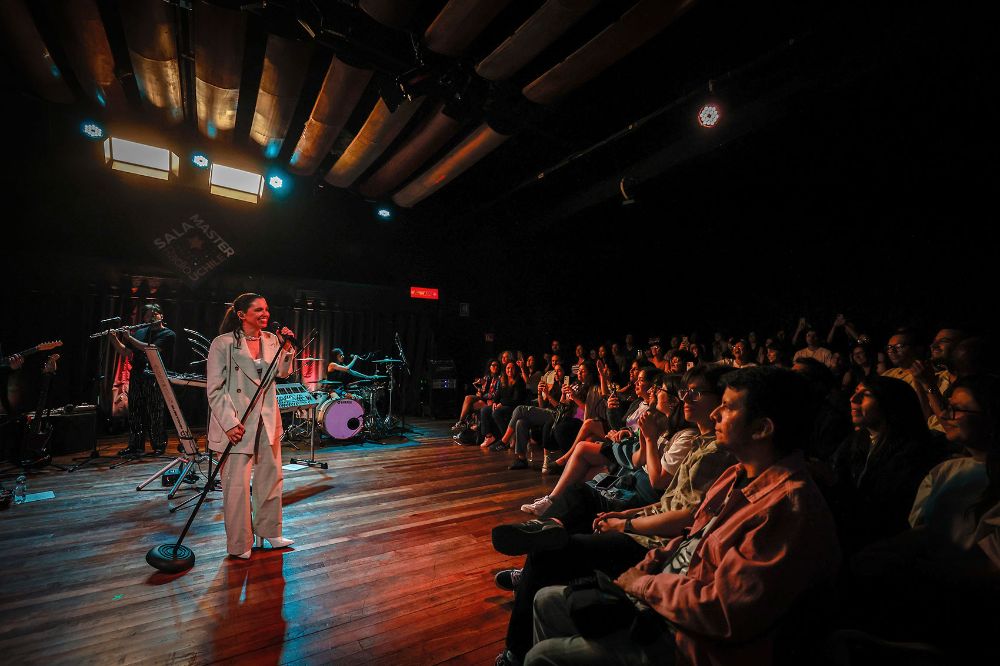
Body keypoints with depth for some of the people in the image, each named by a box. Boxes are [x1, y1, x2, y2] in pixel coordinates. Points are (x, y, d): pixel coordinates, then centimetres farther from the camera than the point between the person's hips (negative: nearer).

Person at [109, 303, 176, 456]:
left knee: (155, 414, -3)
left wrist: (129, 338, -11)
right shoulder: (140, 332, 17)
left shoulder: (168, 334, -1)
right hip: (136, 378, 6)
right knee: (135, 413, 8)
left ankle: (159, 445, 7)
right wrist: (114, 338, 3)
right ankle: (136, 445, 18)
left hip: (155, 379, -5)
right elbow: (125, 352, 16)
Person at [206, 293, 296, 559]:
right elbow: (215, 390, -11)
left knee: (271, 476, 14)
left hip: (267, 419, 6)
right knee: (237, 483, 3)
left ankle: (268, 531, 33)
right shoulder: (223, 343, -11)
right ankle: (239, 544, 22)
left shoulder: (271, 340, 4)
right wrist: (230, 423, -18)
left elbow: (282, 373, 10)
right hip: (236, 422, -5)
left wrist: (286, 348, -4)